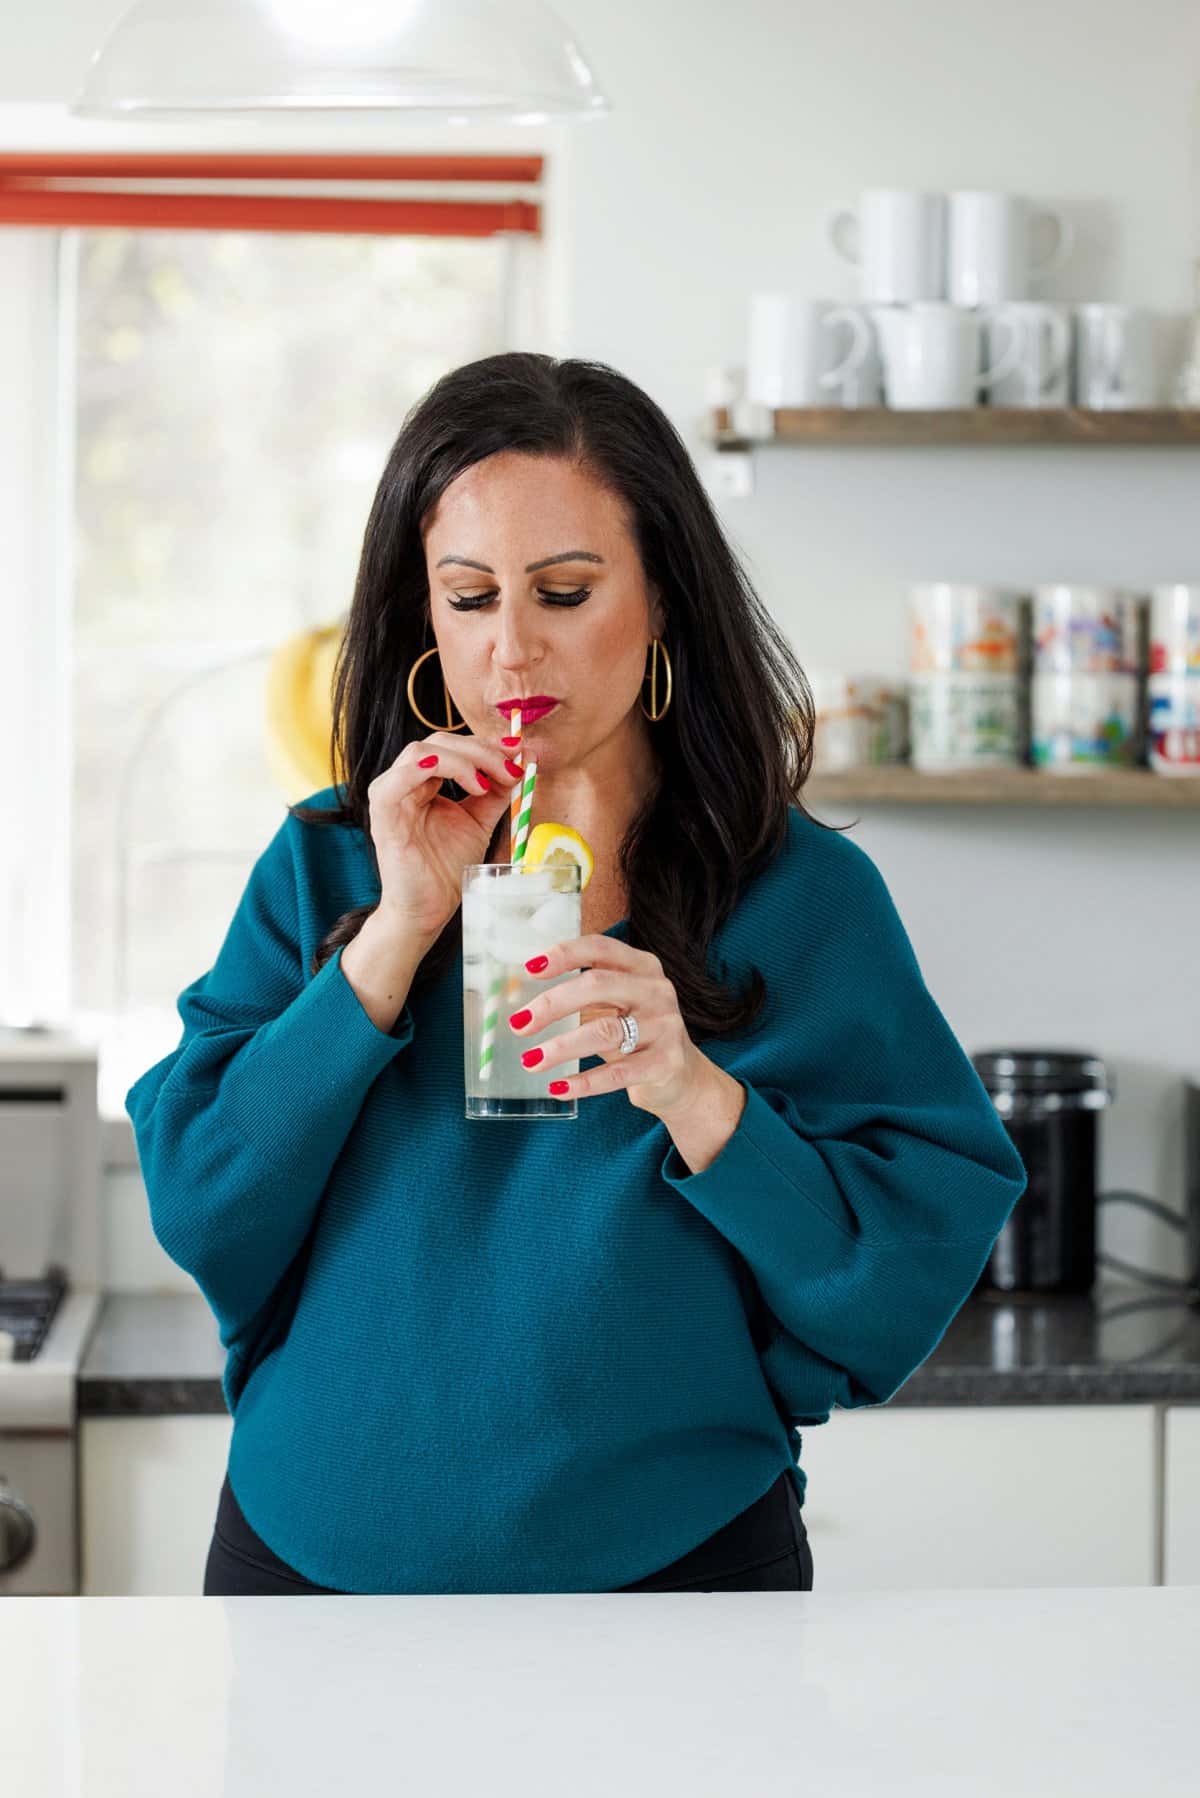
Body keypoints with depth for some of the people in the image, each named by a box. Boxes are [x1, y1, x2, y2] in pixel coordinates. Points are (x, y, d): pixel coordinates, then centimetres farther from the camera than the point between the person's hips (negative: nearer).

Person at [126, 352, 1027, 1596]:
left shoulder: (804, 898, -5)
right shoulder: (324, 866, 2)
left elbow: (901, 1287, -11)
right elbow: (198, 1214, -8)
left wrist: (695, 1093, -26)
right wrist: (398, 933, -15)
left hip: (668, 1554, -1)